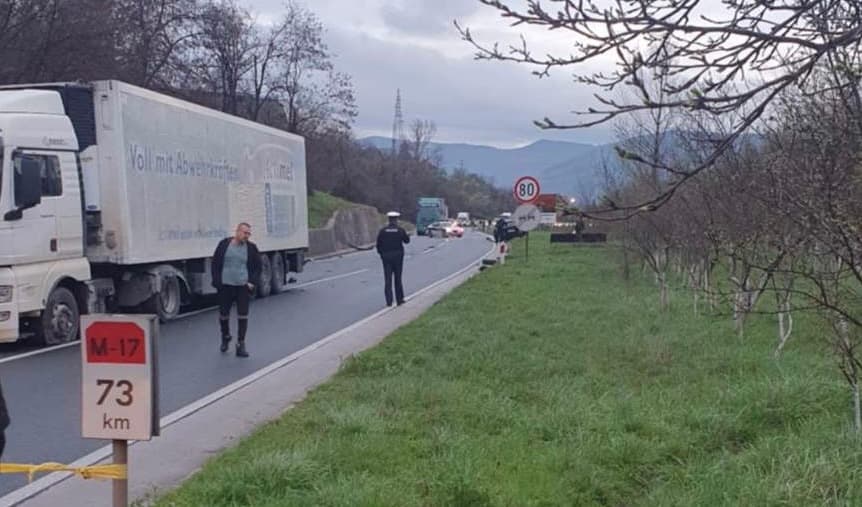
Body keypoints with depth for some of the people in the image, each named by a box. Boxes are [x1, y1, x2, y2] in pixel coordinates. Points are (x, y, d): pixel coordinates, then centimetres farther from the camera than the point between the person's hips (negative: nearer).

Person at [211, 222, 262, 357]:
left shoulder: (251, 248, 1)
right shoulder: (224, 244, 0)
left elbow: (257, 267, 9)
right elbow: (215, 263, 5)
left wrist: (252, 282, -4)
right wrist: (216, 280, -3)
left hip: (243, 287, 0)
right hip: (225, 286, 0)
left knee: (243, 316, -3)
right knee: (223, 314, 11)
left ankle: (241, 345, 3)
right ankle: (225, 337, 36)